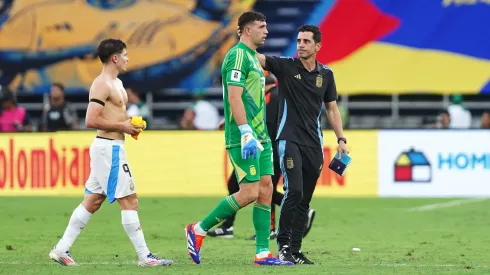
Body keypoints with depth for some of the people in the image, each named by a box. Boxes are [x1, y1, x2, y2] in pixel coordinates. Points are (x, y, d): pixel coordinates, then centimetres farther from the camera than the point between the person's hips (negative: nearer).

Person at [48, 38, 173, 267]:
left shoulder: (116, 83, 17)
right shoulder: (102, 85, -15)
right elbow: (91, 120, -22)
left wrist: (130, 123, 11)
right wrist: (122, 126, -16)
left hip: (110, 147, 10)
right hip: (109, 147, -10)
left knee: (92, 201, 10)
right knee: (129, 201, -8)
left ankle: (61, 249, 13)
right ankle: (144, 256, -6)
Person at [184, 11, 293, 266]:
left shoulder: (252, 56, 18)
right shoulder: (238, 55, -12)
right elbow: (234, 97, -20)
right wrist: (246, 133, -26)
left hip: (260, 137, 10)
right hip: (243, 139, -10)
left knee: (266, 189, 4)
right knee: (249, 193, -12)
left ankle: (262, 253, 5)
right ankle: (198, 230, 0)